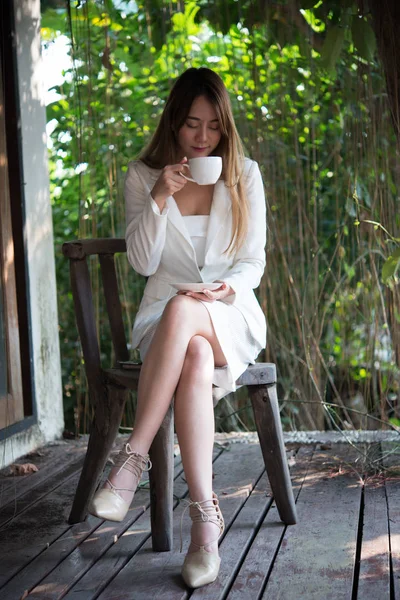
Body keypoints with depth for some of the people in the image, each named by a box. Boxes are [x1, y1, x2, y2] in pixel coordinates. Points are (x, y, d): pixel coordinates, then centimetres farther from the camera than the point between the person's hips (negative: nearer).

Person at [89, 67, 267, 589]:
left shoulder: (244, 174, 6)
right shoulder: (143, 175, 6)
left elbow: (253, 262, 4)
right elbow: (142, 263, -1)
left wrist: (229, 286, -18)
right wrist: (159, 199, -13)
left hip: (231, 316, 0)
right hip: (164, 318, 0)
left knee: (182, 310, -38)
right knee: (196, 358, -37)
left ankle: (134, 457, -36)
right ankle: (205, 515, -39)